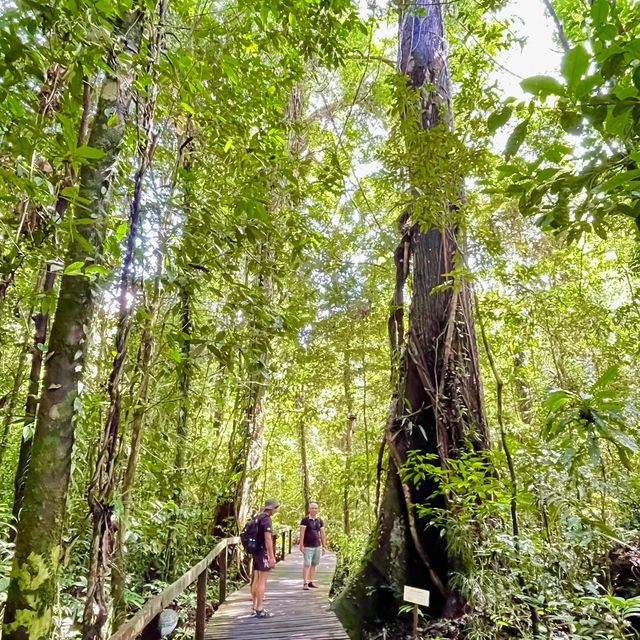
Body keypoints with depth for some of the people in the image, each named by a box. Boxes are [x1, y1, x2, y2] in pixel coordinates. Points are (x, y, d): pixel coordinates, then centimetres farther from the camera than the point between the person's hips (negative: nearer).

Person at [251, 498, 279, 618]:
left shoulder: (257, 518, 12)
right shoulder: (266, 519, -17)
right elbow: (268, 539, -22)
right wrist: (272, 556, -20)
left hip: (256, 552, 9)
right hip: (263, 553, -9)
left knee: (256, 580, 13)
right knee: (262, 581, -5)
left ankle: (255, 607, 19)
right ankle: (260, 610, -2)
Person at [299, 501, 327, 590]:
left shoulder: (320, 520, 8)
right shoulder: (305, 520, -7)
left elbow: (322, 533, 12)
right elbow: (302, 533, -10)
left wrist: (324, 546, 11)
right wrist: (301, 545, -14)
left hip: (317, 546, 5)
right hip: (308, 546, -5)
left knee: (314, 564, 8)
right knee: (307, 564, -8)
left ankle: (311, 582, 17)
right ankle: (305, 583, -5)